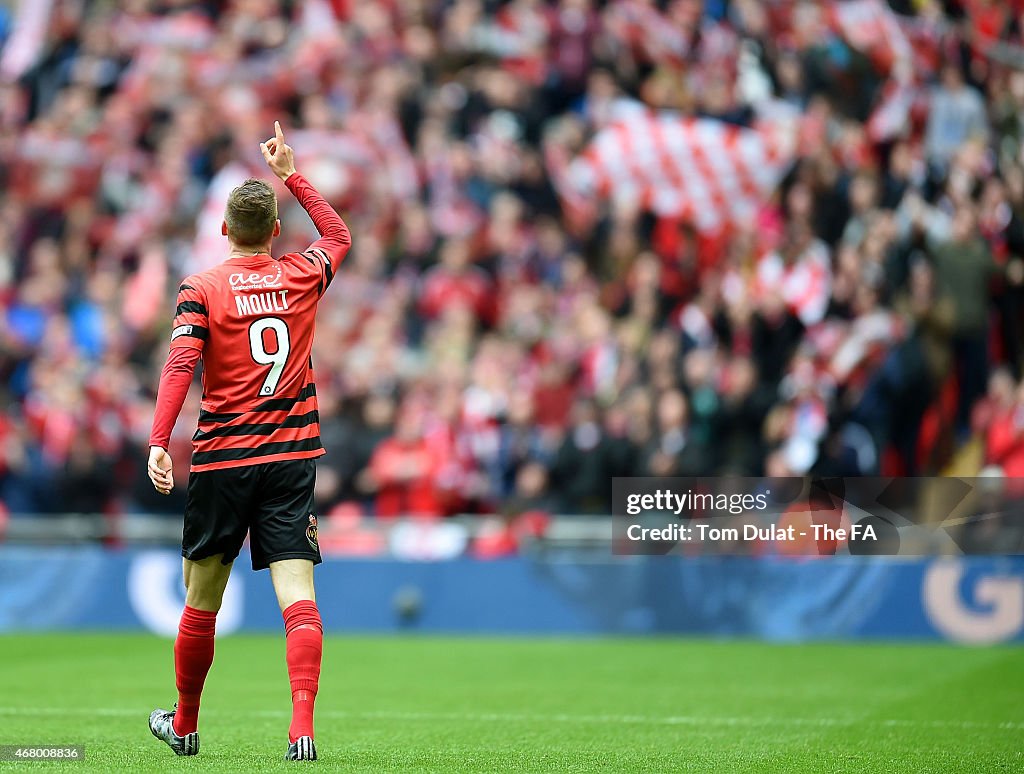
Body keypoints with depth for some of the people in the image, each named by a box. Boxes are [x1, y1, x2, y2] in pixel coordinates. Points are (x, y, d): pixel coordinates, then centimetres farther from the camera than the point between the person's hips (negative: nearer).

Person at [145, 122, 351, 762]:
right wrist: (292, 174, 31)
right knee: (298, 596, -7)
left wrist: (158, 443, -19)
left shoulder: (202, 290, -2)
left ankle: (185, 724, 27)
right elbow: (339, 235, 27)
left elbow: (179, 367, -15)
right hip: (292, 457, 1)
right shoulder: (303, 276, 5)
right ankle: (303, 725, -23)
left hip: (221, 462, -1)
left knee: (202, 604, 12)